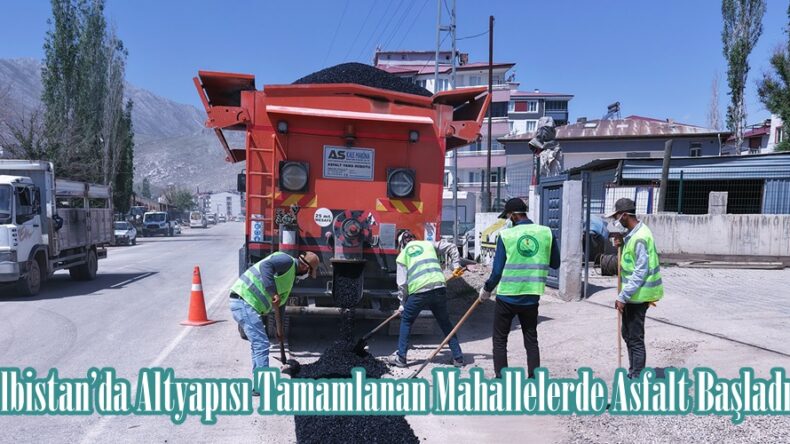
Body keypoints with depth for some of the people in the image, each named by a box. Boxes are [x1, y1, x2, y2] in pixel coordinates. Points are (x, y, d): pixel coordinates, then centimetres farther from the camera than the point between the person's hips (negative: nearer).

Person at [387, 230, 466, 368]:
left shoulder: (402, 256, 12)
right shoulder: (428, 244, 20)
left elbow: (402, 283, 6)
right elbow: (451, 247, 19)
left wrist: (403, 304, 16)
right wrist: (456, 266, 21)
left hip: (418, 292, -2)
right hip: (439, 288, 3)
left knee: (406, 321, 17)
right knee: (445, 323, 17)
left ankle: (401, 358, 18)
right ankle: (458, 357, 20)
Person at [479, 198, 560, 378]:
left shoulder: (506, 235, -9)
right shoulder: (546, 233, -2)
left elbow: (497, 270, -7)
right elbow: (555, 264, 8)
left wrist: (486, 290, 8)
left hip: (507, 297, -3)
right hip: (531, 297, 3)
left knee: (499, 340, 12)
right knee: (531, 340, 16)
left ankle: (501, 379, 14)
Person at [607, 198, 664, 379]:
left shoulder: (639, 238, -22)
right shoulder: (632, 233, 9)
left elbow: (641, 272, -24)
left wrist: (622, 297, -23)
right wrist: (622, 246, 1)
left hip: (637, 295, -10)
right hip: (633, 294, 10)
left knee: (635, 338, -2)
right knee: (627, 333, 19)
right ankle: (633, 373, 32)